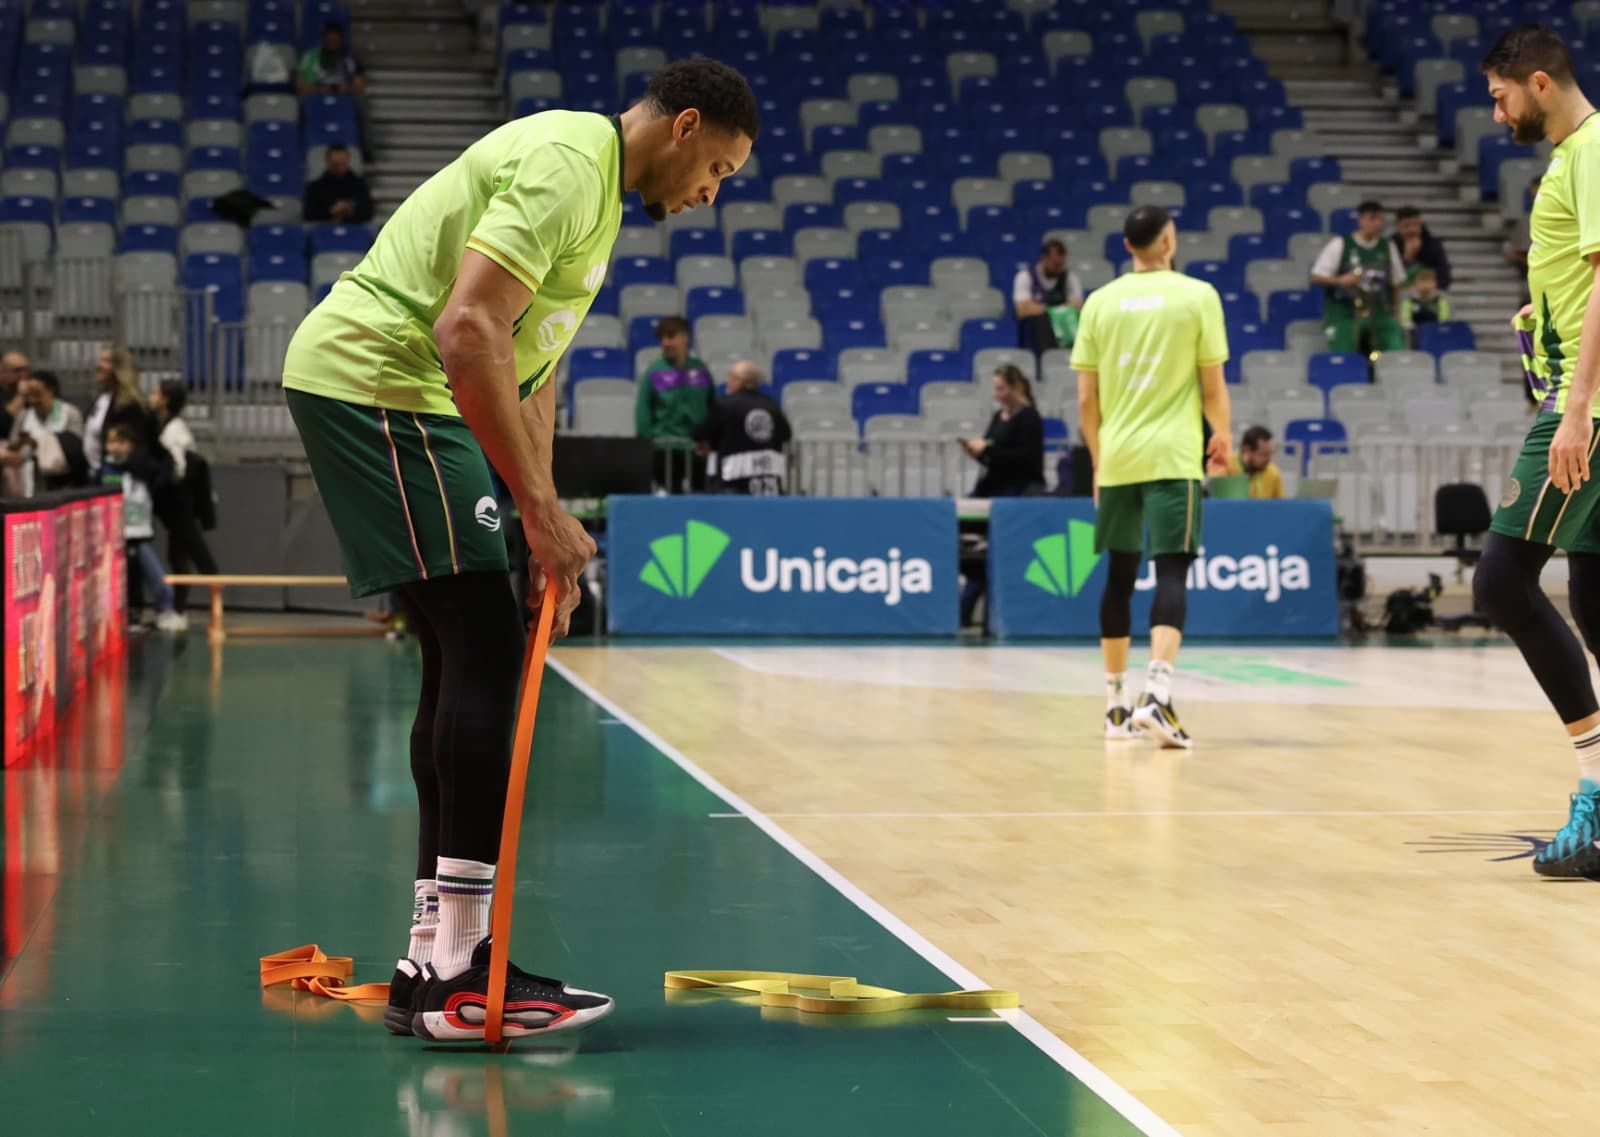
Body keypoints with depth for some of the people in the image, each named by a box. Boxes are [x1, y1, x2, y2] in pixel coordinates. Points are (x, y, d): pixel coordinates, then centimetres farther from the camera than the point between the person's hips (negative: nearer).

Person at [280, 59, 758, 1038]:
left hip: (404, 400, 11)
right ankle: (459, 975, -15)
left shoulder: (598, 192, 19)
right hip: (375, 377, -11)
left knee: (468, 662, 10)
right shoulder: (566, 160, -14)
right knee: (486, 646, -15)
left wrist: (544, 529, 15)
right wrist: (540, 507, -25)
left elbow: (532, 372, 24)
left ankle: (437, 958, 13)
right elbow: (469, 330, -26)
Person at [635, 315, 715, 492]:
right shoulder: (654, 372, -2)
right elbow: (642, 411, -2)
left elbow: (712, 406, 10)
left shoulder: (700, 370, 5)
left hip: (698, 447, 3)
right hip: (665, 448, -2)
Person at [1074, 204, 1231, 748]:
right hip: (1172, 457, -3)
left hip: (1117, 458, 4)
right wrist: (1222, 437, 17)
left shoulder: (1100, 302, 5)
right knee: (1172, 573, -7)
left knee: (1120, 575, 14)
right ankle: (1157, 694, -24)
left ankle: (1116, 701, 21)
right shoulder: (1198, 295, -3)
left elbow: (1086, 399, 6)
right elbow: (1212, 386, 0)